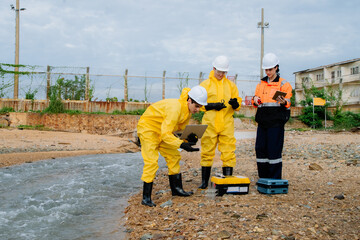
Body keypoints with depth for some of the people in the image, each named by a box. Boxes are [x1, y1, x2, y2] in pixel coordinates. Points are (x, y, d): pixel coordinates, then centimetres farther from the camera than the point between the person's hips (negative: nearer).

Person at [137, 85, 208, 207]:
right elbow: (165, 133, -35)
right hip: (148, 129, -9)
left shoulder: (188, 110, -3)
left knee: (174, 157, 11)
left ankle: (176, 188, 24)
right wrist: (181, 144, -42)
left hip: (163, 132, 9)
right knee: (151, 161, -16)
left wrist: (189, 138, -13)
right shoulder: (175, 108, -33)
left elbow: (182, 128, 7)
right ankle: (146, 197, -10)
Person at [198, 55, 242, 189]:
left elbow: (237, 106, 12)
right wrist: (212, 106, -14)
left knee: (228, 152, -2)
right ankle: (204, 181, 15)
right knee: (207, 152, 4)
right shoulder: (205, 85, 6)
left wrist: (235, 103, -12)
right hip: (210, 124, -1)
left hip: (227, 124, 2)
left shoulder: (231, 85, 13)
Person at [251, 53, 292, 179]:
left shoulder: (283, 84, 2)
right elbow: (255, 103, 21)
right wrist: (255, 100, -3)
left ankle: (275, 181, 4)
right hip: (262, 121, 5)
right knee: (260, 149, 6)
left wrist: (283, 102, -29)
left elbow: (287, 103, -6)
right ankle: (263, 179, 17)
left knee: (274, 150, -6)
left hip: (276, 122, -5)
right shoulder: (261, 84, 18)